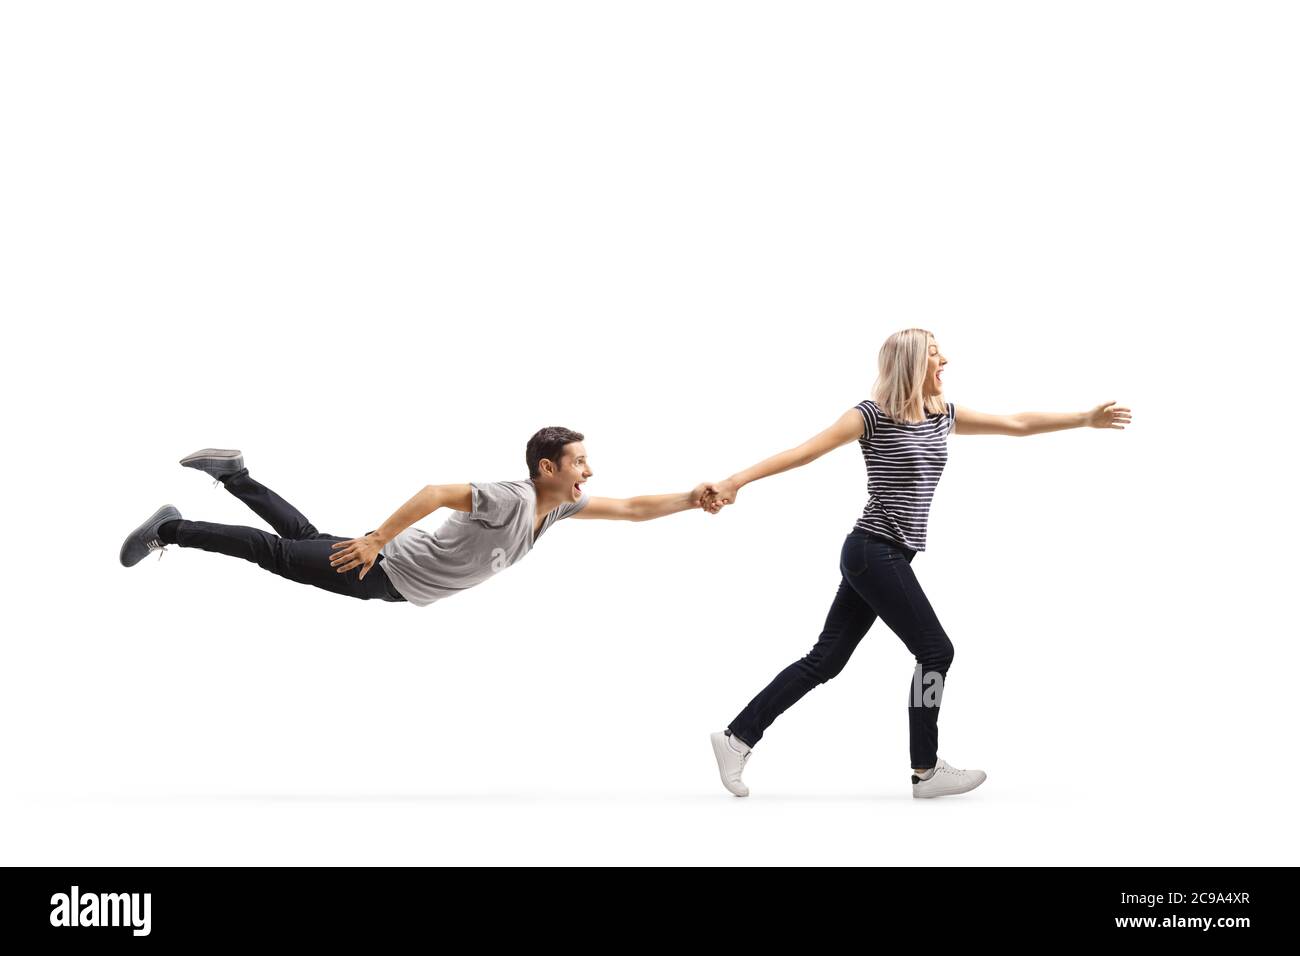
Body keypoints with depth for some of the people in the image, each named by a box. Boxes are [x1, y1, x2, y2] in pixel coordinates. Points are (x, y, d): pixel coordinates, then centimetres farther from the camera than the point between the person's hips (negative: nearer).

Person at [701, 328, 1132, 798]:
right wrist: (735, 481, -24)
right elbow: (805, 451, -17)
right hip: (874, 552, -8)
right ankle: (926, 772, 10)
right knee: (936, 651, -2)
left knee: (825, 660, 7)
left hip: (886, 557, 8)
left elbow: (1017, 424, 16)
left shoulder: (942, 415, 12)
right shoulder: (874, 415, -11)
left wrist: (1086, 418, 15)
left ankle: (737, 737, 11)